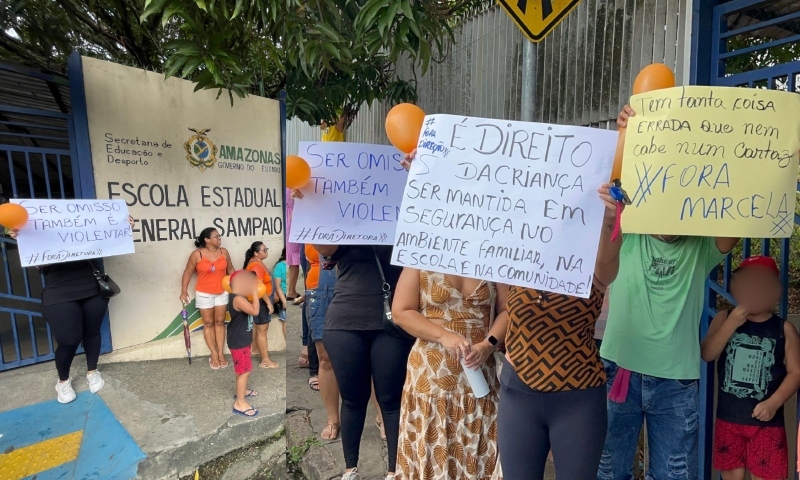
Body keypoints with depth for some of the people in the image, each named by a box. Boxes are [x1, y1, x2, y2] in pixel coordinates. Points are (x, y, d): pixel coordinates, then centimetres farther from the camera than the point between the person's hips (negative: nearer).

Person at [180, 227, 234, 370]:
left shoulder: (224, 252, -5)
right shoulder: (197, 254, -13)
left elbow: (230, 270, 7)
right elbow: (187, 273, -4)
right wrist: (184, 291, -6)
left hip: (222, 293, 3)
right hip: (204, 294, -3)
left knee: (220, 322, 9)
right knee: (208, 323, 7)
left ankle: (221, 353, 17)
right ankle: (214, 354, 16)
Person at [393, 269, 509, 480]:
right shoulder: (421, 263, -3)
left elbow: (508, 309, 2)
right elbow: (400, 312, -7)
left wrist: (489, 344, -14)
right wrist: (443, 336, -16)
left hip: (481, 367, 2)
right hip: (431, 370, -1)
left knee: (478, 450, 10)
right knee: (431, 448, 10)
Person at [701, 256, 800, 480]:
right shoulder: (724, 318, -1)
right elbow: (706, 355, -11)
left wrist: (773, 403, -15)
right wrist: (732, 323, -19)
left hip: (766, 421, -1)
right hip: (728, 418, 1)